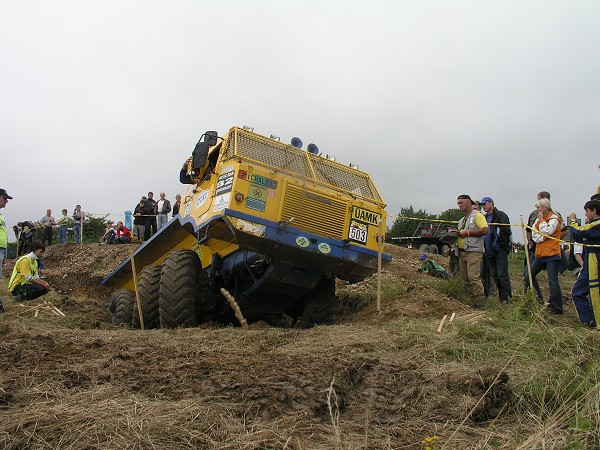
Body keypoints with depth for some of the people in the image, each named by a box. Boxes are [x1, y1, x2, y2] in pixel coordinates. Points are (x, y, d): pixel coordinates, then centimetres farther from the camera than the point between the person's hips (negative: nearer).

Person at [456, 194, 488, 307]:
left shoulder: (477, 215, -2)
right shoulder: (461, 220, 24)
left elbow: (485, 230, -14)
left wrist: (467, 233, -15)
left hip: (474, 251, -9)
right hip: (462, 252, 9)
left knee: (473, 276, -15)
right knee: (464, 277, 8)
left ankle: (480, 300, -10)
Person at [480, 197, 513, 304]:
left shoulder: (500, 215, -6)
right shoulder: (485, 218, 19)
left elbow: (506, 230, -15)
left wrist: (499, 243, -16)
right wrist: (485, 247, 13)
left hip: (500, 250, -8)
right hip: (489, 251, 8)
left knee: (502, 274, -9)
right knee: (494, 275, 9)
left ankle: (506, 297, -5)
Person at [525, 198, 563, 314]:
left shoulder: (554, 219, -6)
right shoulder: (539, 219, 15)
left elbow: (546, 232, -20)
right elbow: (534, 236, 6)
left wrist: (541, 219, -9)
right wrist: (542, 238, -13)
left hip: (551, 255, -8)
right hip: (540, 254, 8)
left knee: (553, 282, -10)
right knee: (528, 278, 9)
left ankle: (556, 308, -4)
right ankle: (538, 301, 19)